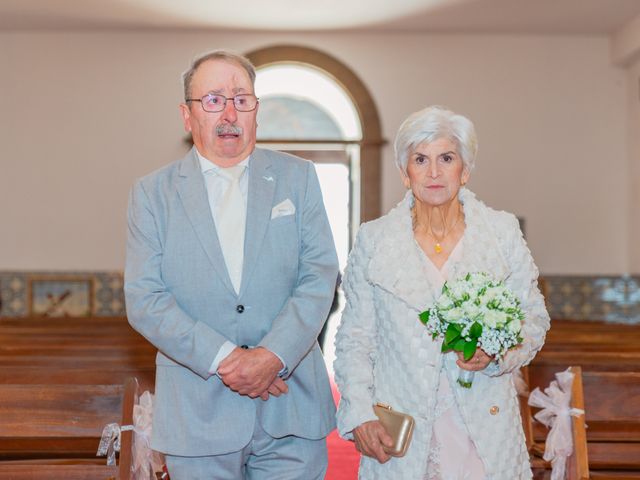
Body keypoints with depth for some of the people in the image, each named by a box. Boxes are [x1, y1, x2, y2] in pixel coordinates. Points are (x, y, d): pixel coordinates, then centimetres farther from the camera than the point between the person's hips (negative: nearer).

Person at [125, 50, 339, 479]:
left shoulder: (298, 178, 6)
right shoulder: (152, 193, 3)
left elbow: (320, 276, -2)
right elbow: (144, 300, -5)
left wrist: (272, 356, -15)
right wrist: (223, 359, -15)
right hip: (197, 411, 0)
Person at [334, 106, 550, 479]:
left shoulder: (503, 232, 1)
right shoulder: (373, 240, 0)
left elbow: (534, 319, 7)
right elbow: (355, 339, 3)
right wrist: (360, 416, -8)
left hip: (484, 427, 0)